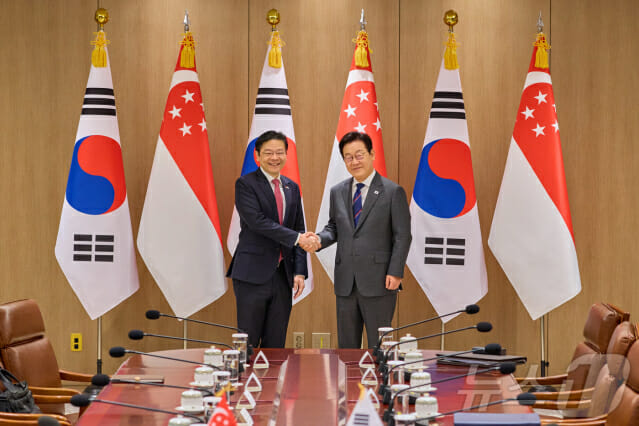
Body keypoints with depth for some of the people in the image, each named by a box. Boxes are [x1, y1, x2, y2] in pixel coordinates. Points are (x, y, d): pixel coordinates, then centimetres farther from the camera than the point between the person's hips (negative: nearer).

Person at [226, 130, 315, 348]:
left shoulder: (292, 188, 14)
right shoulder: (245, 184, -4)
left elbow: (299, 231, 14)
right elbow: (257, 222, -16)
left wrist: (300, 271, 4)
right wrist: (296, 238, -18)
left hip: (283, 275, 5)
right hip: (253, 274, -5)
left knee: (276, 344, 8)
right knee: (248, 344, -2)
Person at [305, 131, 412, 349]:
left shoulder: (393, 192, -3)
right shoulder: (337, 192, 12)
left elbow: (402, 235, -5)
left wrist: (395, 273, -13)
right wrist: (320, 240, -5)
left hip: (378, 282, -5)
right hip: (345, 282, 5)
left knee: (378, 345, 0)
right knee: (346, 343, 10)